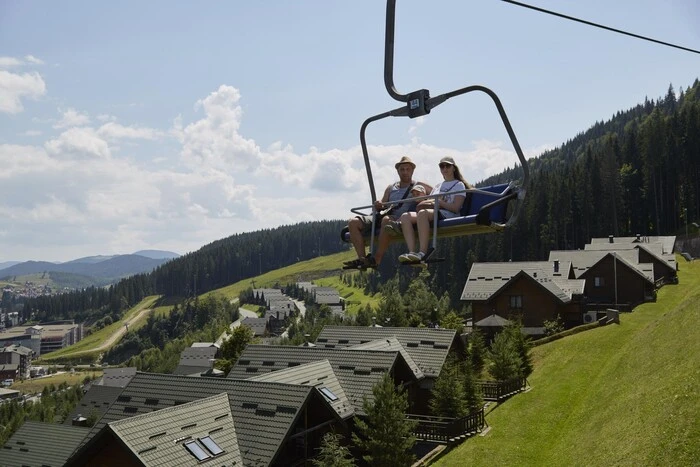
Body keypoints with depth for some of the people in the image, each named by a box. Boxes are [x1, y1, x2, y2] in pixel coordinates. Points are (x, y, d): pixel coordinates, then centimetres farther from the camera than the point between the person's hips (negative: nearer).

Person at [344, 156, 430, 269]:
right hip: (383, 218, 6)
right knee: (353, 222, -11)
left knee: (386, 220, -41)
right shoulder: (391, 188, 26)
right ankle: (362, 258, -25)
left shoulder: (419, 186, 14)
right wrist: (378, 206, -2)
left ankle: (376, 260, -37)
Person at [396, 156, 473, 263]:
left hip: (448, 216, -6)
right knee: (405, 216, -21)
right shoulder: (438, 186, 32)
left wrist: (439, 202, -3)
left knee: (423, 213, -38)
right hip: (432, 215, 6)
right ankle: (412, 252, -35)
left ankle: (423, 253, -44)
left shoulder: (459, 185, 14)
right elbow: (421, 205, 20)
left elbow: (455, 208, -2)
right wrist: (434, 202, 1)